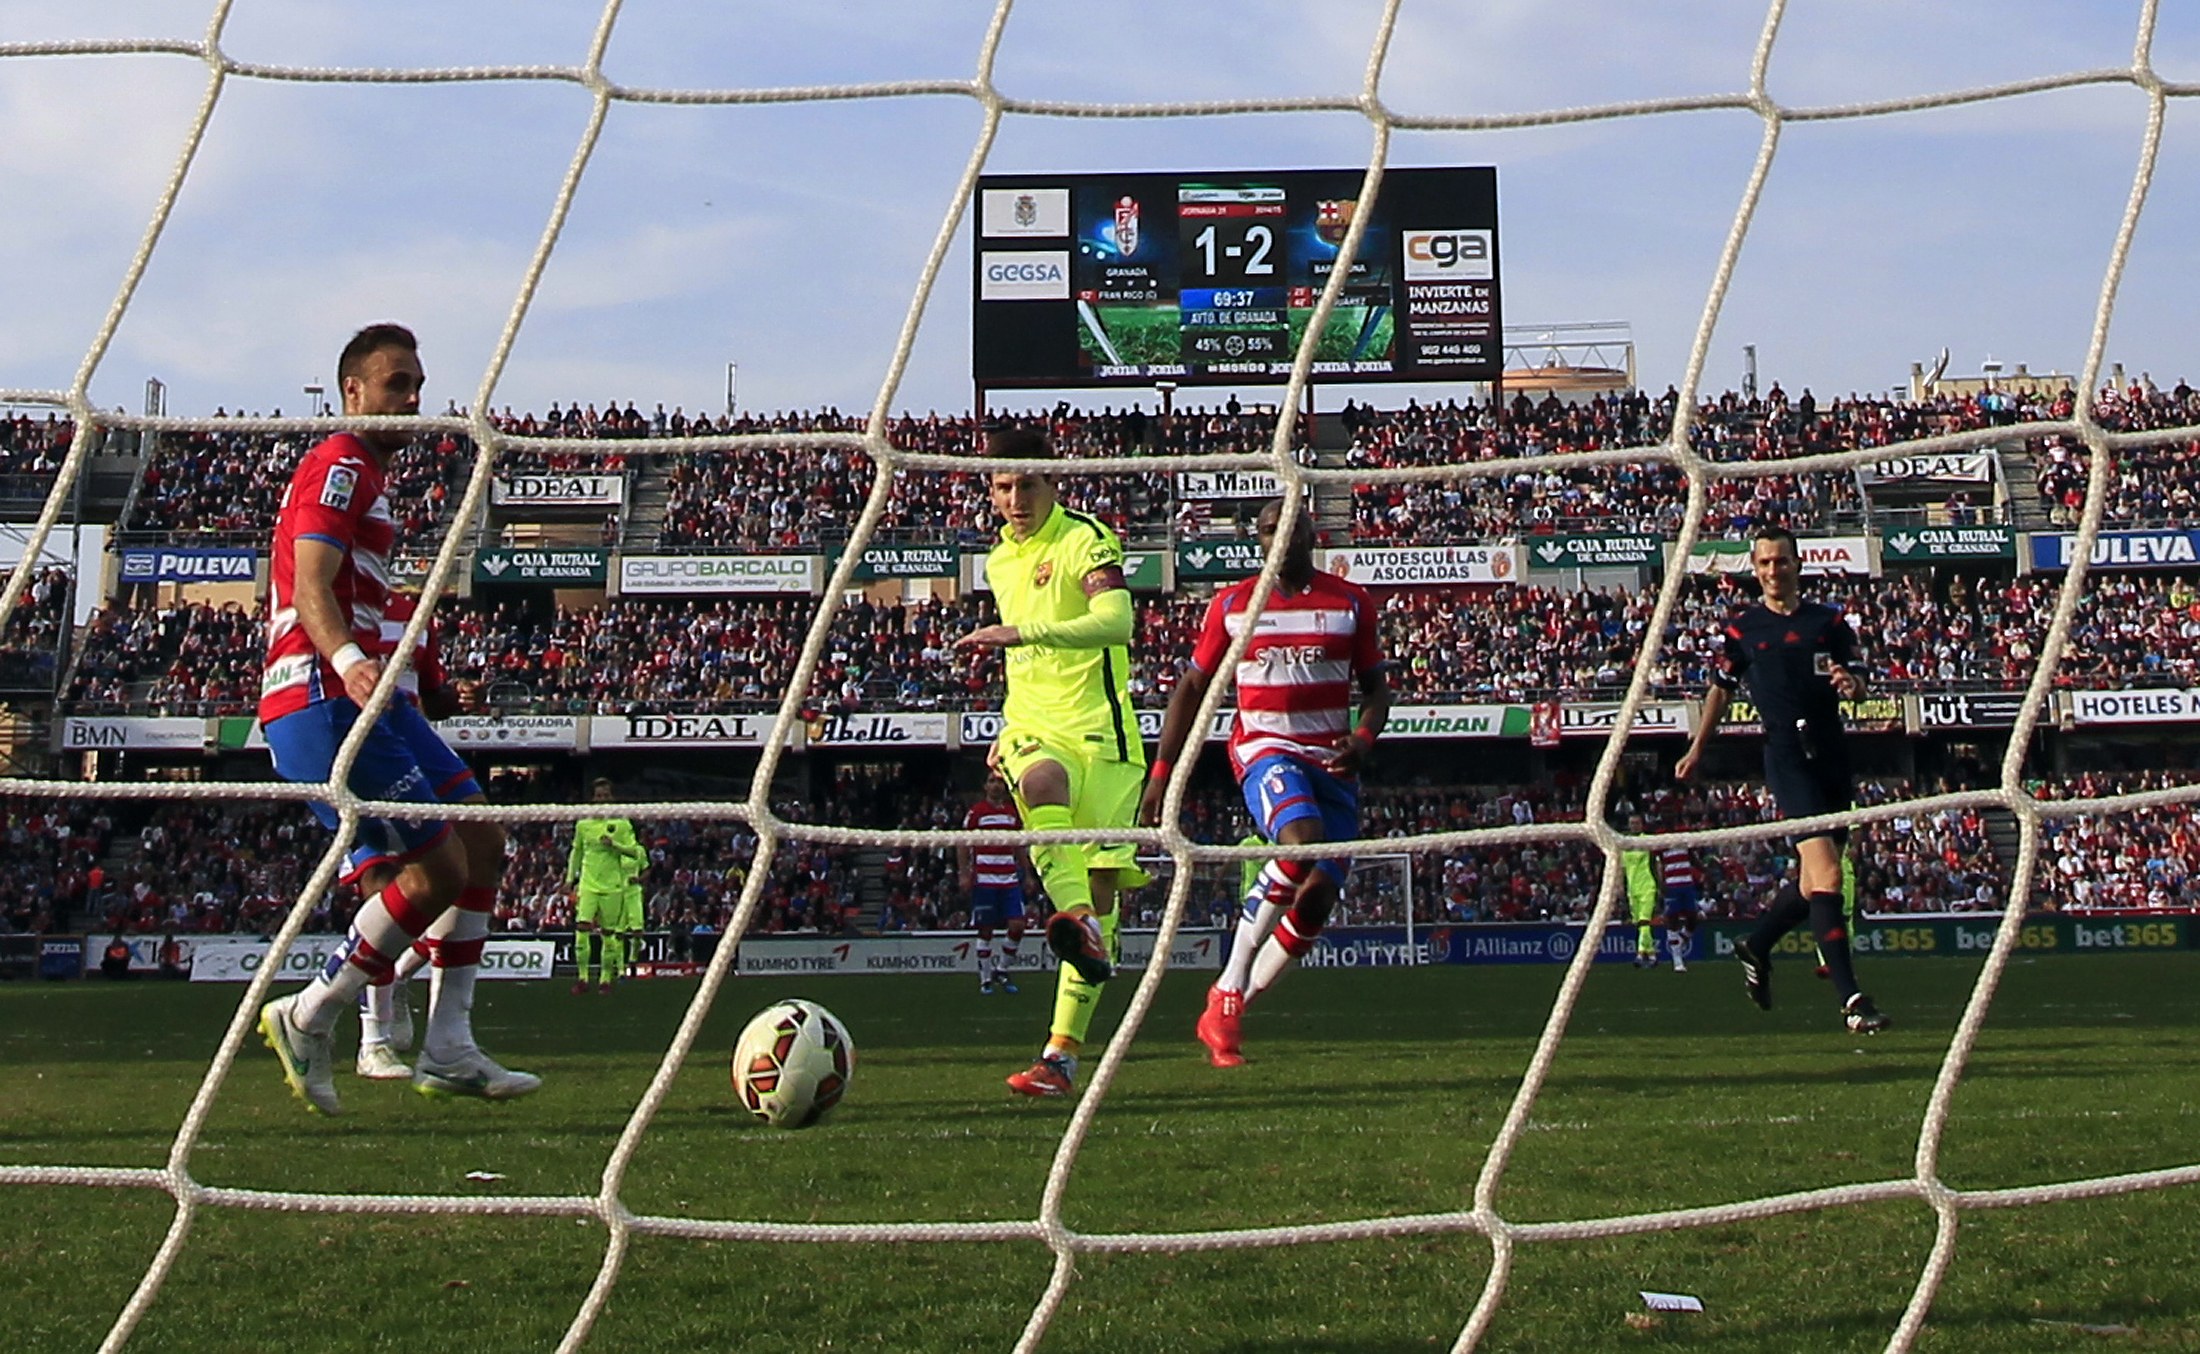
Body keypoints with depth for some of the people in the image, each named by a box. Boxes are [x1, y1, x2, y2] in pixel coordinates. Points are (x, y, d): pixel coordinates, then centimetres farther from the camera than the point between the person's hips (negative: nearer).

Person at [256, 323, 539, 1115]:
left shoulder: (364, 476, 26)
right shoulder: (340, 467, -7)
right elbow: (311, 589, -22)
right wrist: (349, 661, -38)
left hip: (356, 695, 11)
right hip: (321, 700, -11)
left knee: (482, 843, 5)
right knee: (440, 867, -13)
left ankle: (449, 1050, 4)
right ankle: (307, 1019, -3)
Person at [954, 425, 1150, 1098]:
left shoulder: (1085, 539, -6)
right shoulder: (999, 560, 18)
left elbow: (1116, 619, -26)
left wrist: (1020, 630, -34)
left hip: (1101, 731, -4)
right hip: (1031, 727, 4)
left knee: (1100, 887, -8)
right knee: (1043, 779, -35)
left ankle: (1062, 1054, -6)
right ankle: (1076, 921, -53)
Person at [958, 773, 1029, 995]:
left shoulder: (1013, 812, 12)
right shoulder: (975, 812, -1)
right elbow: (962, 846, 0)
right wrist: (963, 875, -8)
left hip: (1010, 879, 4)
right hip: (983, 879, -4)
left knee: (1017, 925, -6)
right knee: (985, 930, 0)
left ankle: (1003, 970, 12)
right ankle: (986, 979, 8)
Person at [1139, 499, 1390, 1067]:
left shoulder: (1350, 603, 6)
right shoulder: (1231, 606, 4)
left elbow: (1376, 686, 12)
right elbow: (1192, 688, 10)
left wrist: (1363, 739, -9)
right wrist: (1160, 775, 5)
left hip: (1332, 759, 3)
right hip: (1266, 747, -3)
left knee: (1317, 901, -4)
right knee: (1302, 841, -33)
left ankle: (1225, 1015, 11)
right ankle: (1227, 990, -21)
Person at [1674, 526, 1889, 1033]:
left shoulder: (1829, 622, 11)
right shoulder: (1743, 629, 7)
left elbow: (1857, 679, 9)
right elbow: (1721, 689, 18)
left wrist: (1851, 684, -15)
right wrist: (1696, 749, 19)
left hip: (1833, 757, 4)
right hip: (1788, 758, -4)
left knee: (1816, 883, 11)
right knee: (1826, 875, -17)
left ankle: (1756, 946, 37)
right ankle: (1852, 1000, -20)